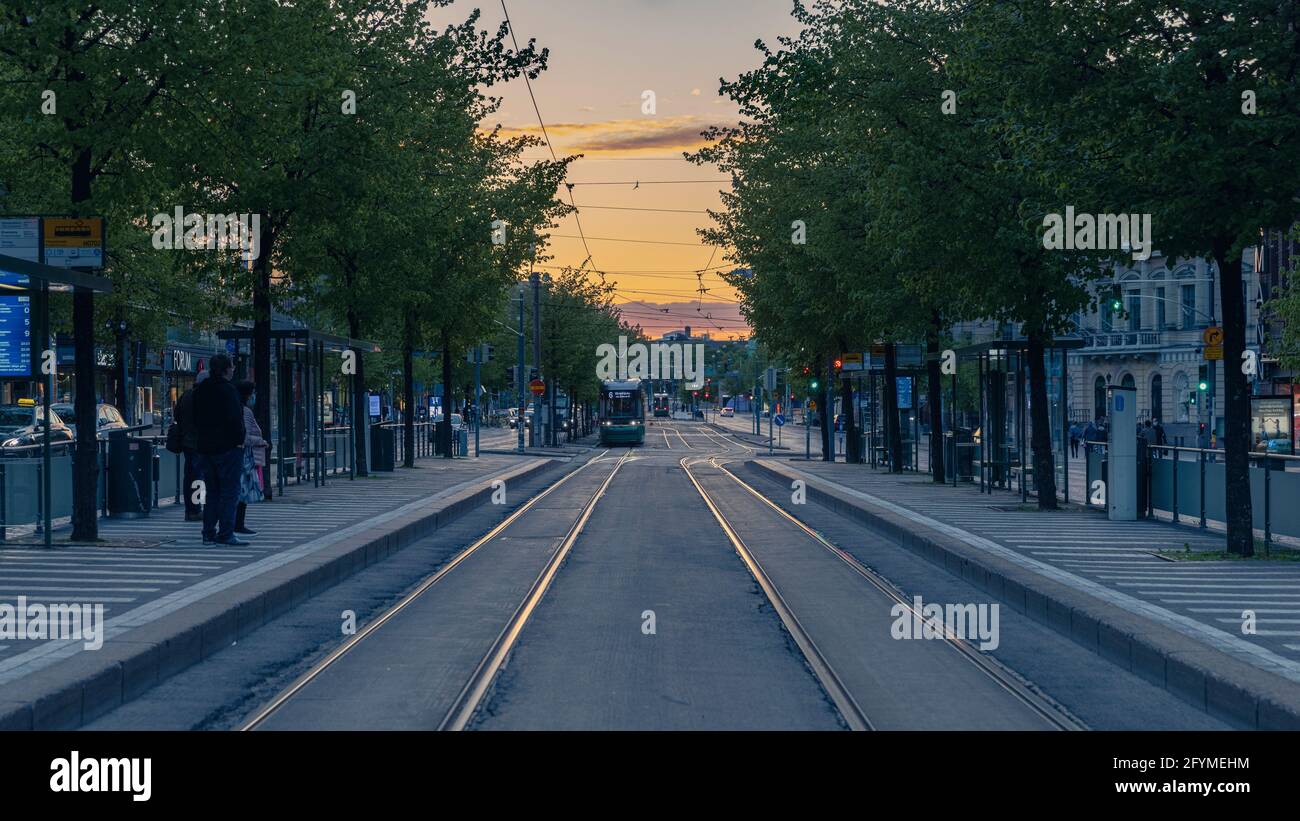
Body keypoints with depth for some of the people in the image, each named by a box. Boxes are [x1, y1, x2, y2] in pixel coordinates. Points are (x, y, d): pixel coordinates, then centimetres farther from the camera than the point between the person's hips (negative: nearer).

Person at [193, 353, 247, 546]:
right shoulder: (228, 390, -13)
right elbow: (234, 419, -19)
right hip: (227, 447, -8)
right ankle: (225, 533, -9)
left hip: (205, 448, 8)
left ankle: (209, 533, 11)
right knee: (229, 491, -5)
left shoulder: (200, 391, 13)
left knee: (212, 492, 13)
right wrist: (239, 440, -9)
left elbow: (196, 419, 17)